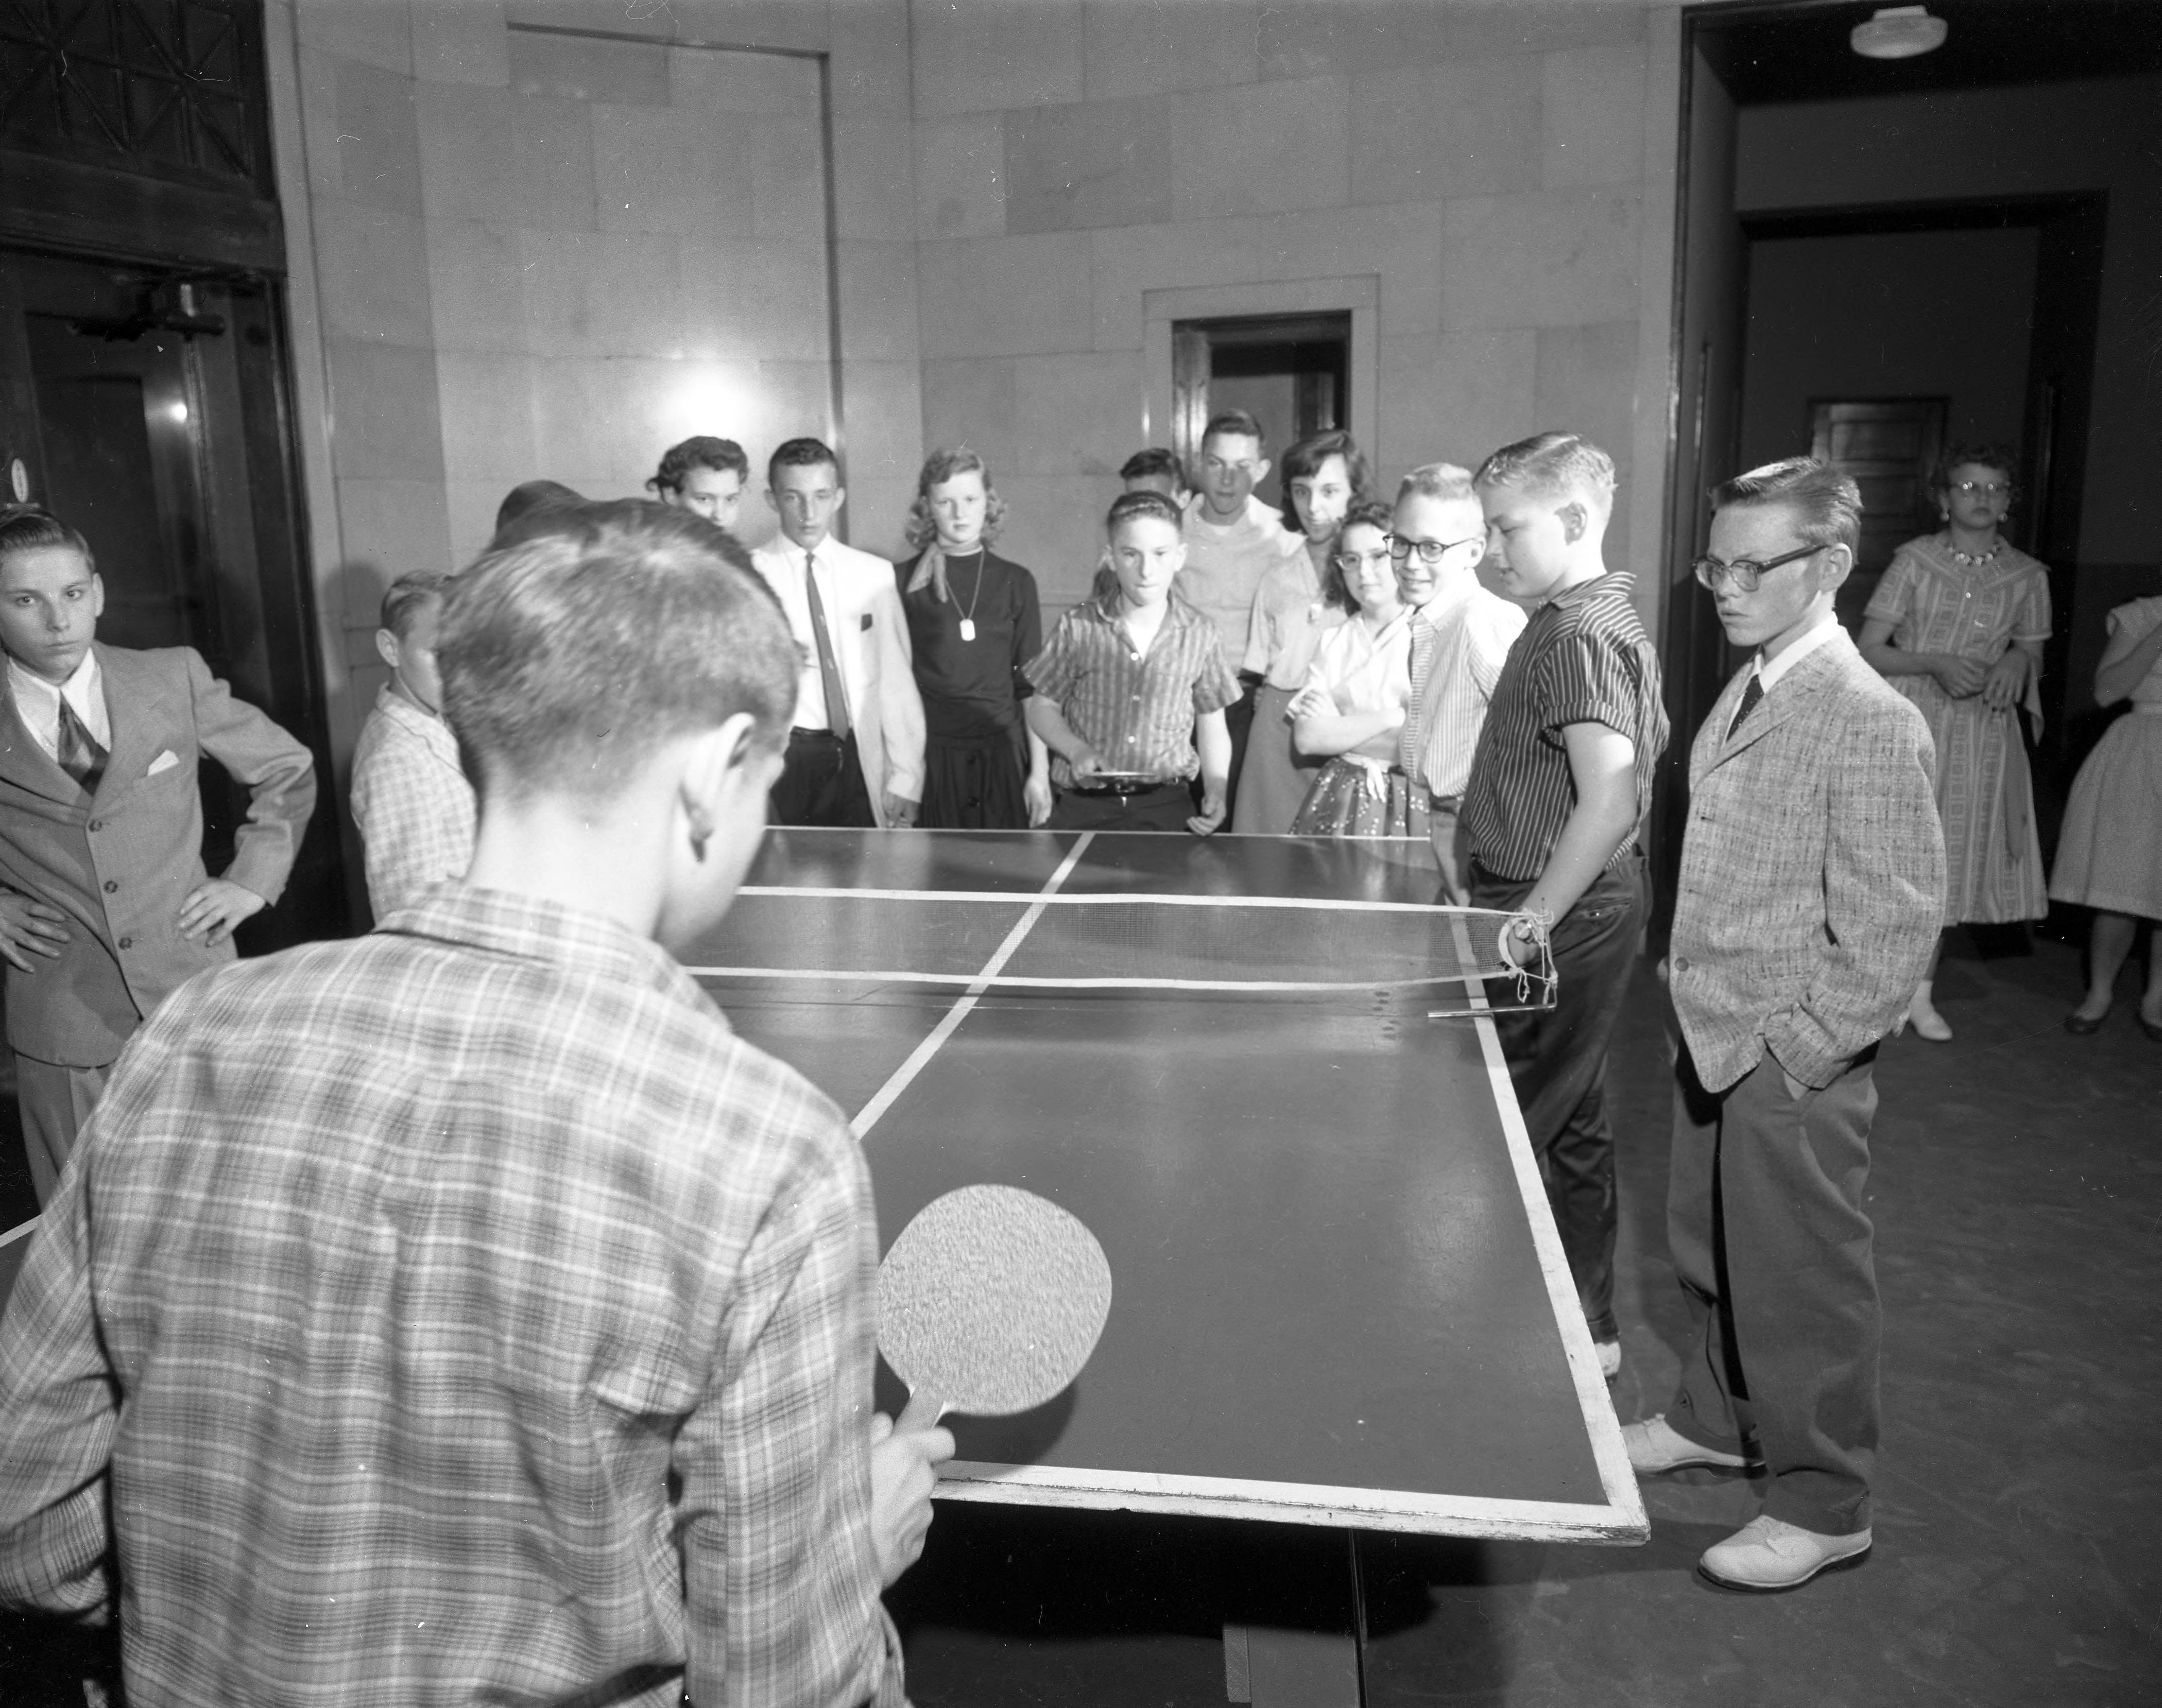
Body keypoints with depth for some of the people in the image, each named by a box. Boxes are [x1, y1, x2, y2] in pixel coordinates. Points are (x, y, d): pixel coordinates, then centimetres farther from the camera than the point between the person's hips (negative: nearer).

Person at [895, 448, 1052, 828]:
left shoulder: (1016, 582, 5)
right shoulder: (905, 581, 1)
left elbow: (1032, 686, 6)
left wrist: (1040, 771, 2)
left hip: (1001, 754, 1)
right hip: (931, 754, -1)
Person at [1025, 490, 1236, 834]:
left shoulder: (1198, 634, 1)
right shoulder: (1078, 628, -2)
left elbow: (1212, 727, 11)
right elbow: (1041, 705, 8)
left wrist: (1216, 792, -3)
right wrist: (1077, 751, -9)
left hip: (1167, 807, 1)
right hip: (1084, 807, -1)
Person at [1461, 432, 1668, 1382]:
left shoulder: (1578, 637, -19)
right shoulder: (1598, 619, 12)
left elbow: (1612, 797, -30)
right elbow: (1651, 744, 23)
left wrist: (1537, 916, -23)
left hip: (1560, 923, -10)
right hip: (1586, 904, 11)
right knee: (1572, 1127, 19)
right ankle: (1587, 1328, 33)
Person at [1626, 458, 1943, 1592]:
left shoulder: (1871, 723, -19)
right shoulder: (1748, 692, 6)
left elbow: (1893, 933, -19)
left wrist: (1791, 1051, -17)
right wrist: (1703, 1012, 12)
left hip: (1795, 1068, -8)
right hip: (1714, 1041, 8)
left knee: (1801, 1282, 8)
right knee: (1707, 1251, 23)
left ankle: (1823, 1506, 27)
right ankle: (1717, 1419, 45)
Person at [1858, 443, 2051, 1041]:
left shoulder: (2027, 576, 3)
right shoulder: (1915, 560, -5)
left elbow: (2031, 659, 12)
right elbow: (1868, 651, -6)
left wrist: (2018, 663, -11)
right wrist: (1935, 663, -20)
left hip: (1982, 730, 3)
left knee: (1950, 862, 8)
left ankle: (1922, 991, 21)